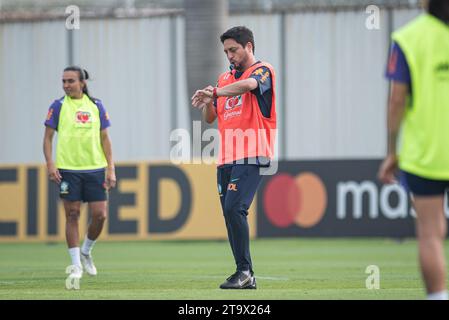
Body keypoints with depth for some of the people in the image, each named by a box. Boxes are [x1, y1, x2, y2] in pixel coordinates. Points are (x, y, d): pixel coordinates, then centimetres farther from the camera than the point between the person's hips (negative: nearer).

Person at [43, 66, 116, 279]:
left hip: (95, 168, 2)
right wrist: (50, 164, -10)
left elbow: (104, 139, 9)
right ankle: (76, 264, 9)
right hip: (68, 169, -2)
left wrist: (110, 168, 3)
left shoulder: (96, 106, 7)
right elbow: (48, 137, 2)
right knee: (72, 215, 0)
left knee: (100, 215, -2)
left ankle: (86, 251, 25)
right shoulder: (58, 106, 1)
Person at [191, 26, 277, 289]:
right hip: (226, 159, 8)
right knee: (231, 216, 4)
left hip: (251, 157, -8)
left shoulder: (263, 71, -1)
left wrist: (214, 92, -33)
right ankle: (246, 277, 8)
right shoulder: (225, 78, 21)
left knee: (234, 208, -21)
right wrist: (208, 103, -2)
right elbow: (210, 118, 20)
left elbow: (248, 84, -25)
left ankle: (245, 271, -15)